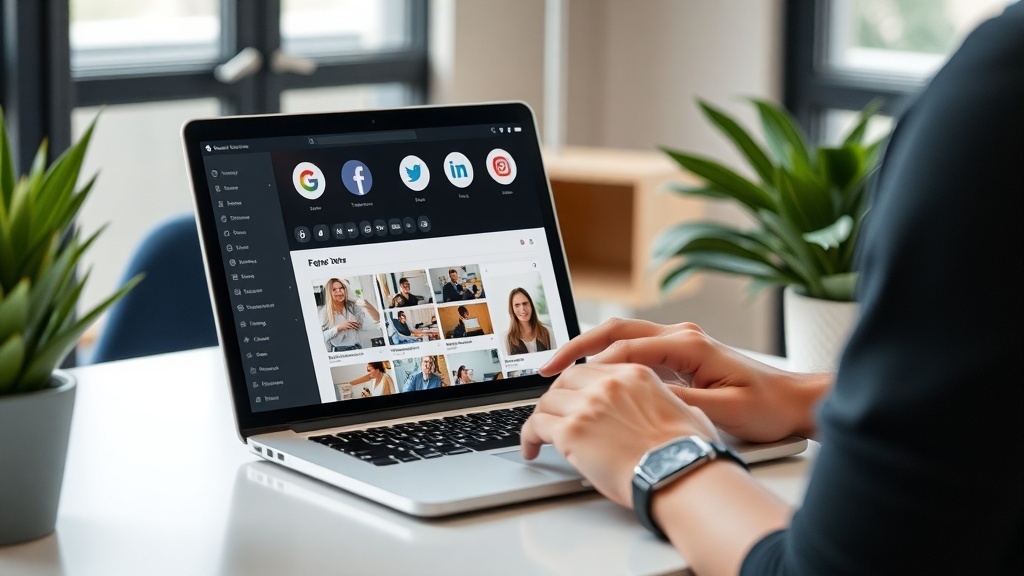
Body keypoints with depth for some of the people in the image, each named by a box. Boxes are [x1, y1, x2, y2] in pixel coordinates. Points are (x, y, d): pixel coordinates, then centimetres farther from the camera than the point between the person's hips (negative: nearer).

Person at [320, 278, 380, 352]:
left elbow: (376, 318, -2)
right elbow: (321, 336, -9)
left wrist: (368, 305, -20)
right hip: (337, 351, -3)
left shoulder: (352, 306, 5)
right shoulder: (324, 312, -2)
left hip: (356, 349, 3)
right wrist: (338, 328, -14)